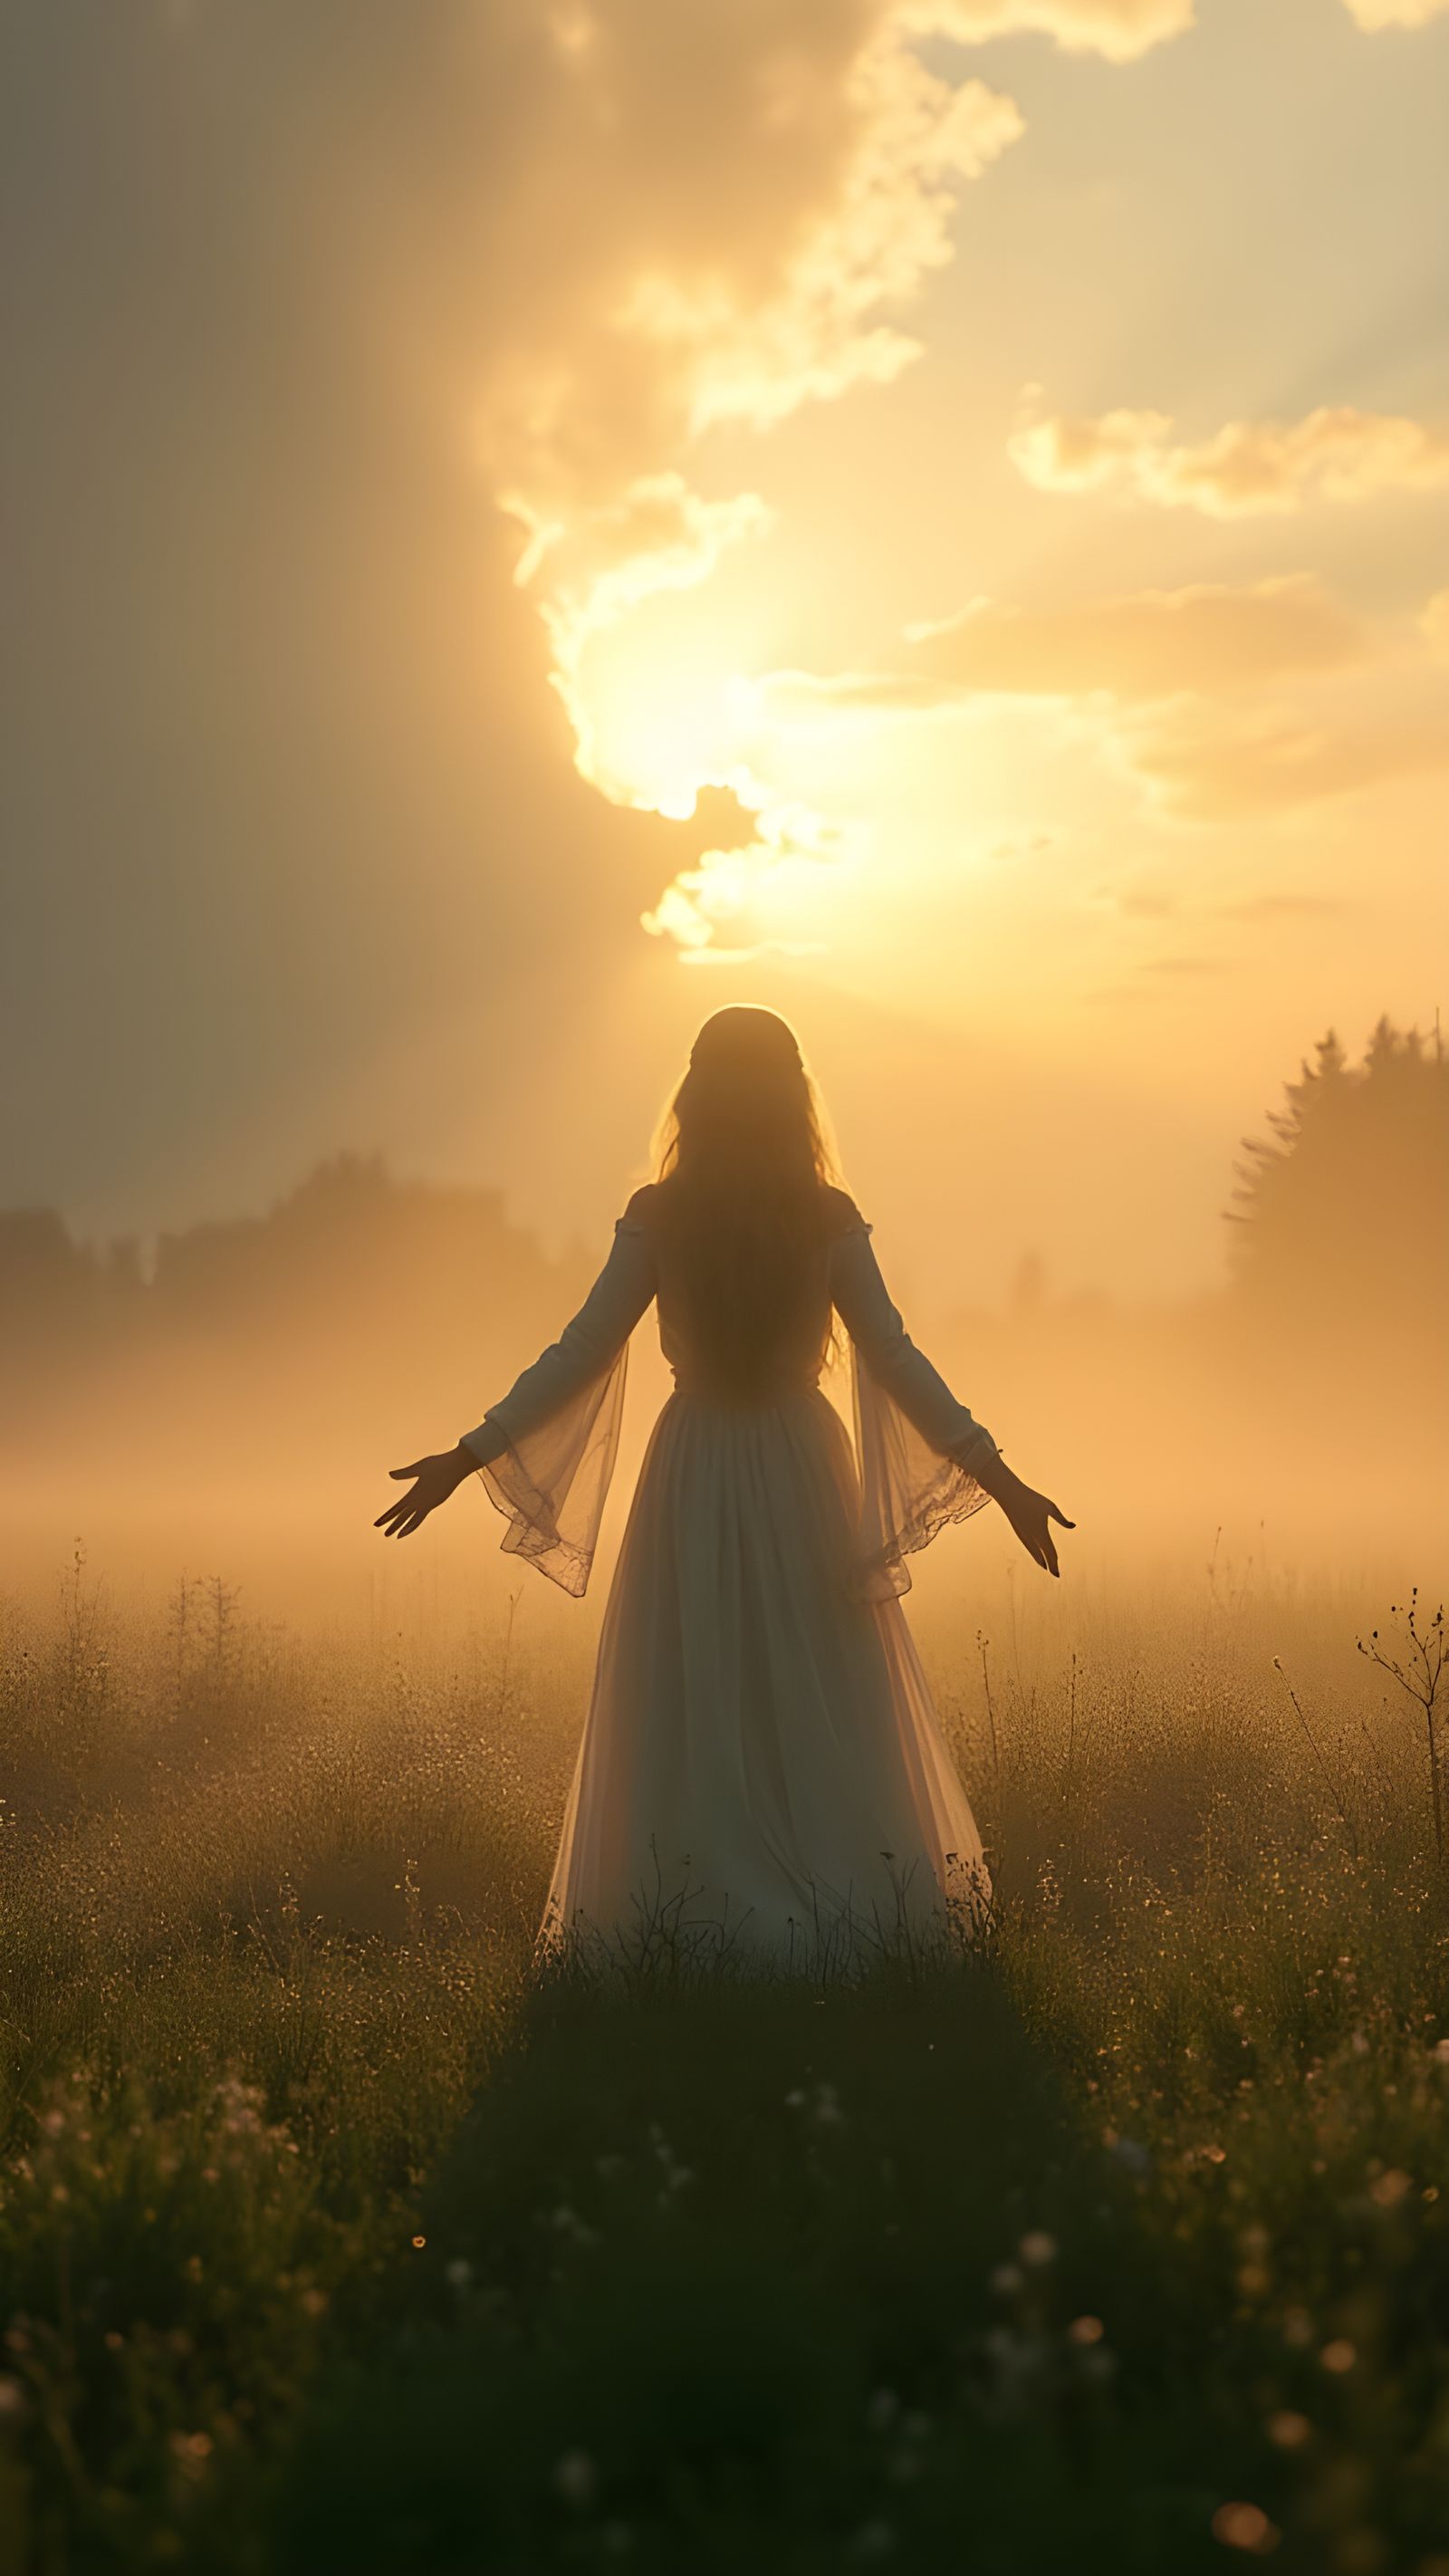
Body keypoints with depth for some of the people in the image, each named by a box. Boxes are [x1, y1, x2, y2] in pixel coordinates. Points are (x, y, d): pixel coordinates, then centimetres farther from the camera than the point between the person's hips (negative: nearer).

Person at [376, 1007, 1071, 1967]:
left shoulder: (658, 1219, -6)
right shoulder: (829, 1219, -5)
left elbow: (582, 1353, -6)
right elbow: (893, 1358, -8)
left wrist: (468, 1455, 0)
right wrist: (995, 1474, -5)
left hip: (693, 1474, 0)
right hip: (802, 1475, 0)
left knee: (694, 1708, 6)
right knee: (822, 1706, 8)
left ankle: (690, 1911, 6)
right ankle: (842, 1904, 10)